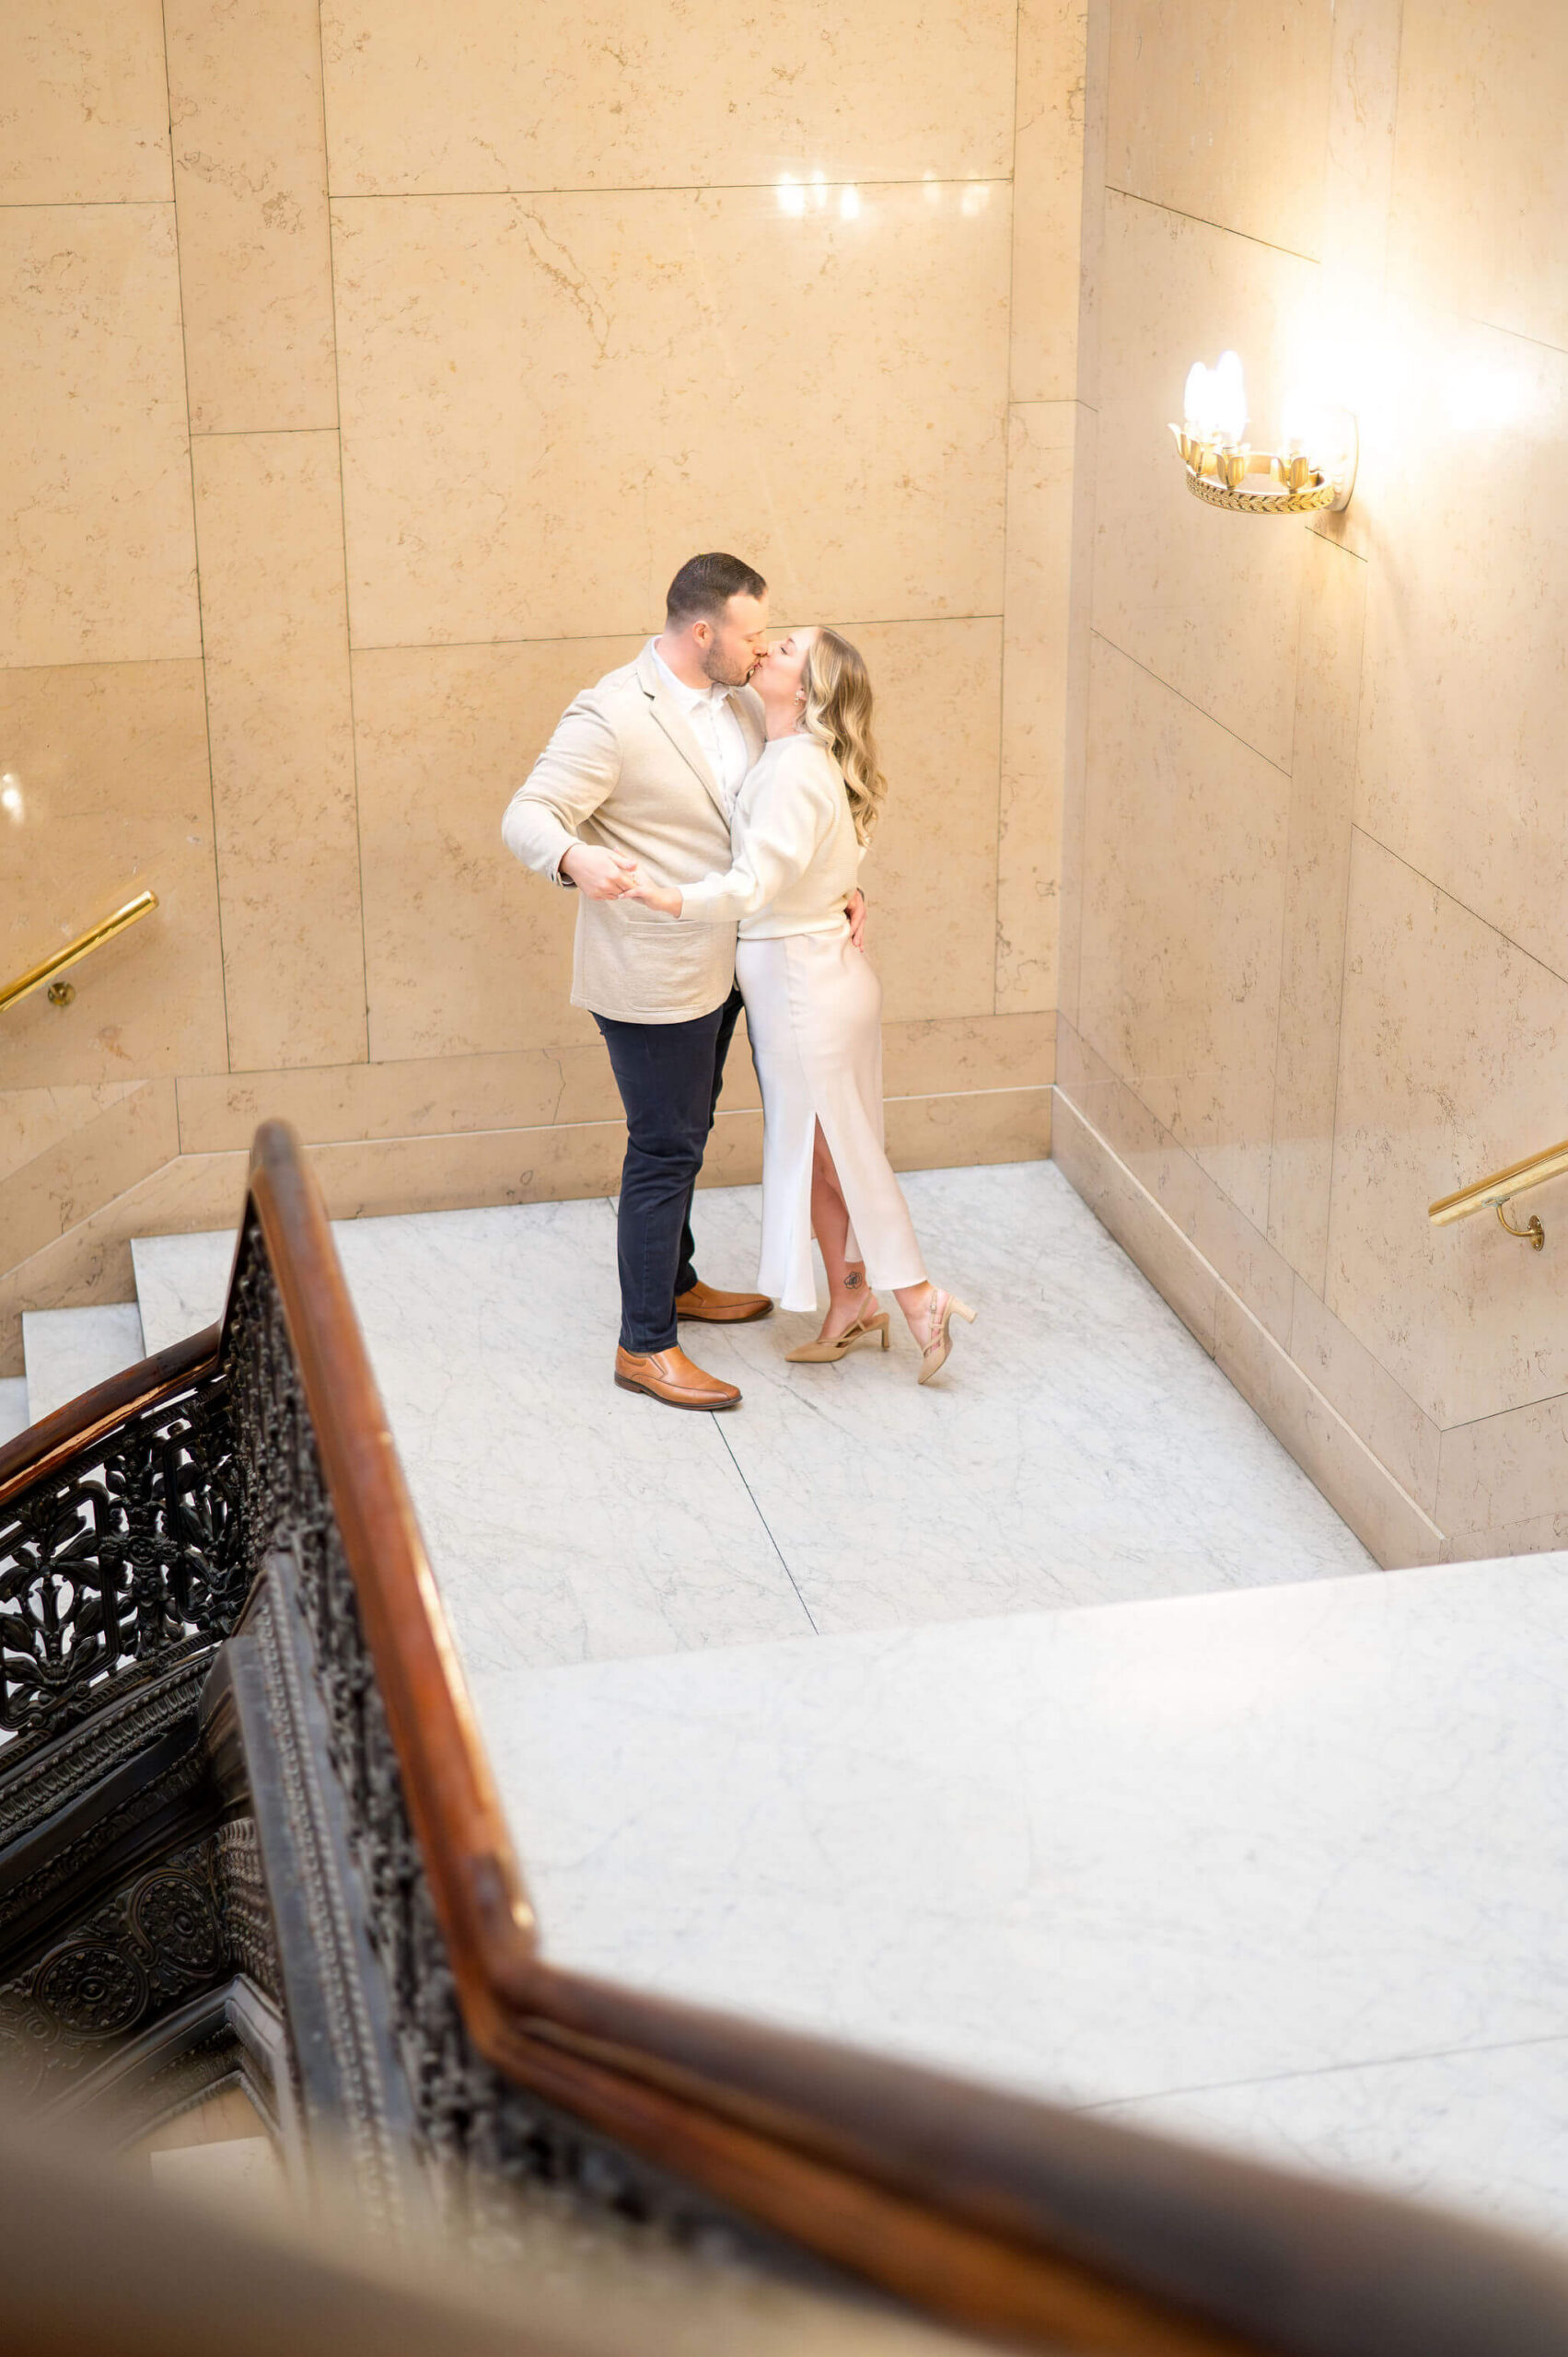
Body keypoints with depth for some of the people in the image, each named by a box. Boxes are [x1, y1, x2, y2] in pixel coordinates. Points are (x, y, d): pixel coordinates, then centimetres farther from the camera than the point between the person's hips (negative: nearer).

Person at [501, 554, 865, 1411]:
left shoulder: (737, 701, 5)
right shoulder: (612, 716, -21)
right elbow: (526, 817, -22)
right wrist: (577, 859, -44)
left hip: (714, 968, 8)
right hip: (650, 979, -8)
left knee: (684, 1137, 23)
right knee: (663, 1150, -3)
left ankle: (675, 1282, 41)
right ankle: (645, 1346, 7)